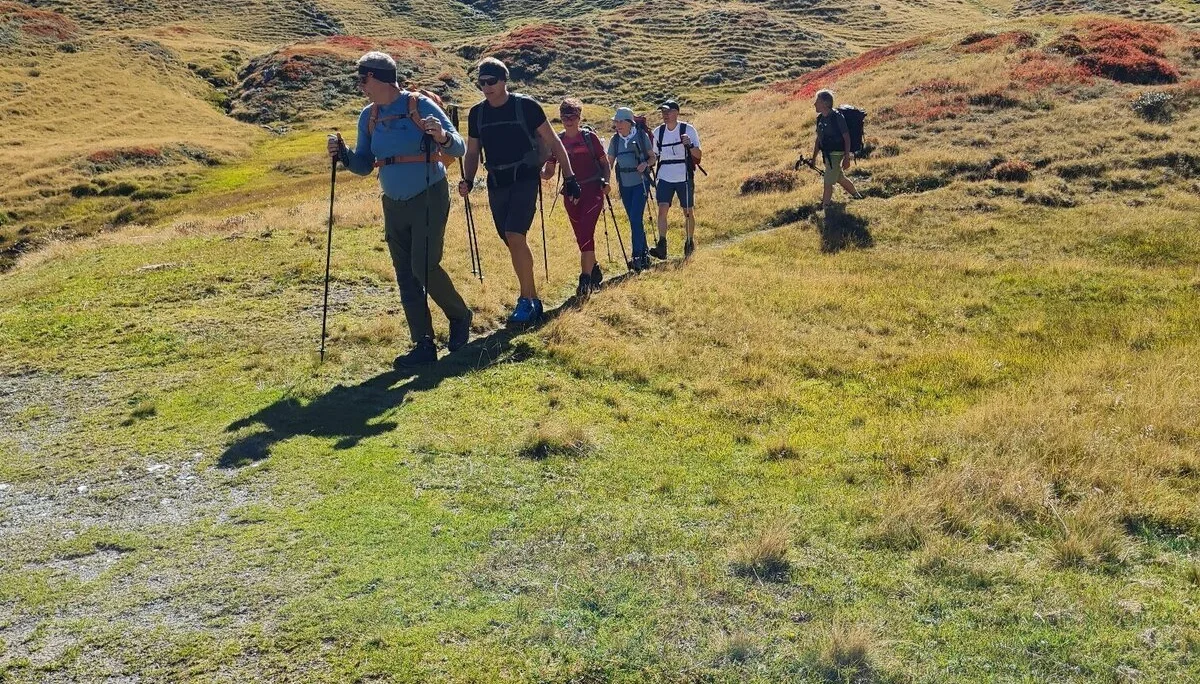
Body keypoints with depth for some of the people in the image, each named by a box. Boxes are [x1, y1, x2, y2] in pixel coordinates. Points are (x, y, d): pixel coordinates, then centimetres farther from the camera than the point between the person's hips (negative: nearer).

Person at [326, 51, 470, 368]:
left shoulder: (420, 105, -10)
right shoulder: (368, 117, 7)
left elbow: (459, 148, -11)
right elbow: (364, 165, 13)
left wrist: (442, 137, -32)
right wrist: (343, 154, -6)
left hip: (430, 198, -6)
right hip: (393, 205, 6)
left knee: (424, 267, -14)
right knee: (405, 275, 5)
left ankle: (459, 316, 14)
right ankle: (423, 345, 12)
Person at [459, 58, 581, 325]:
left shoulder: (526, 106, -6)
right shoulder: (477, 113, 7)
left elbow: (553, 142, -1)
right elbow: (472, 153, 17)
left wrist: (569, 177, -4)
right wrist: (468, 180, -1)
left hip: (525, 179, -5)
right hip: (496, 183, 5)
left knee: (515, 236, -21)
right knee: (514, 243, 8)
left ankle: (526, 300, -12)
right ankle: (533, 300, 20)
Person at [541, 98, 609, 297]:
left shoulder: (589, 137, -2)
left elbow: (604, 162, 6)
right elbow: (549, 173, 8)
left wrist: (605, 182, -10)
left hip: (593, 191, -4)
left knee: (586, 234, -16)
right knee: (582, 237, 12)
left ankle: (585, 279, -16)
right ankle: (595, 271, 32)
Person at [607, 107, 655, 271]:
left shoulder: (641, 136, -4)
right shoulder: (615, 140, 5)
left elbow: (652, 157, 3)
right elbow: (609, 162, 8)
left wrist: (645, 164, -18)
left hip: (640, 182, -4)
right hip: (624, 184, 4)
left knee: (635, 219, -14)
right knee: (634, 221, 9)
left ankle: (638, 256, -11)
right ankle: (644, 254, 19)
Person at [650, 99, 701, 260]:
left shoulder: (688, 130, -5)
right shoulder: (658, 132, 6)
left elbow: (698, 155, -9)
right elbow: (654, 155, 17)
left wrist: (690, 145, -27)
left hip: (684, 177, -2)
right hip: (665, 178, 2)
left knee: (687, 212, 7)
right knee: (662, 209, -14)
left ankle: (689, 243, 25)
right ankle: (661, 246, -19)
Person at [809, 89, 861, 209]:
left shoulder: (837, 117, -19)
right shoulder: (820, 118, 5)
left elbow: (847, 138, -17)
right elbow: (818, 139, 14)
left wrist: (847, 158, -20)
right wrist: (814, 158, 15)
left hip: (836, 154, -9)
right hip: (827, 154, 9)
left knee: (828, 182, -7)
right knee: (840, 178, 21)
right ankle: (857, 196, 39)